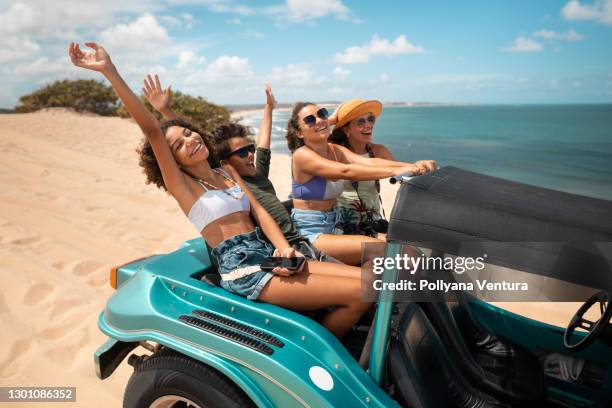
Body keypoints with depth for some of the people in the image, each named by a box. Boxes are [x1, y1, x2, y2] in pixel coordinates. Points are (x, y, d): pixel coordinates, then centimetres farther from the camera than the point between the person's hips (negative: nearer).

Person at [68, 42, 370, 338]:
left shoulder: (228, 172, 18)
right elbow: (151, 130, -13)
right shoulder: (179, 184, 0)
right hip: (243, 271, -7)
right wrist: (110, 71, -22)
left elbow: (259, 211, 8)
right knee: (359, 292, -16)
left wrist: (284, 248, -9)